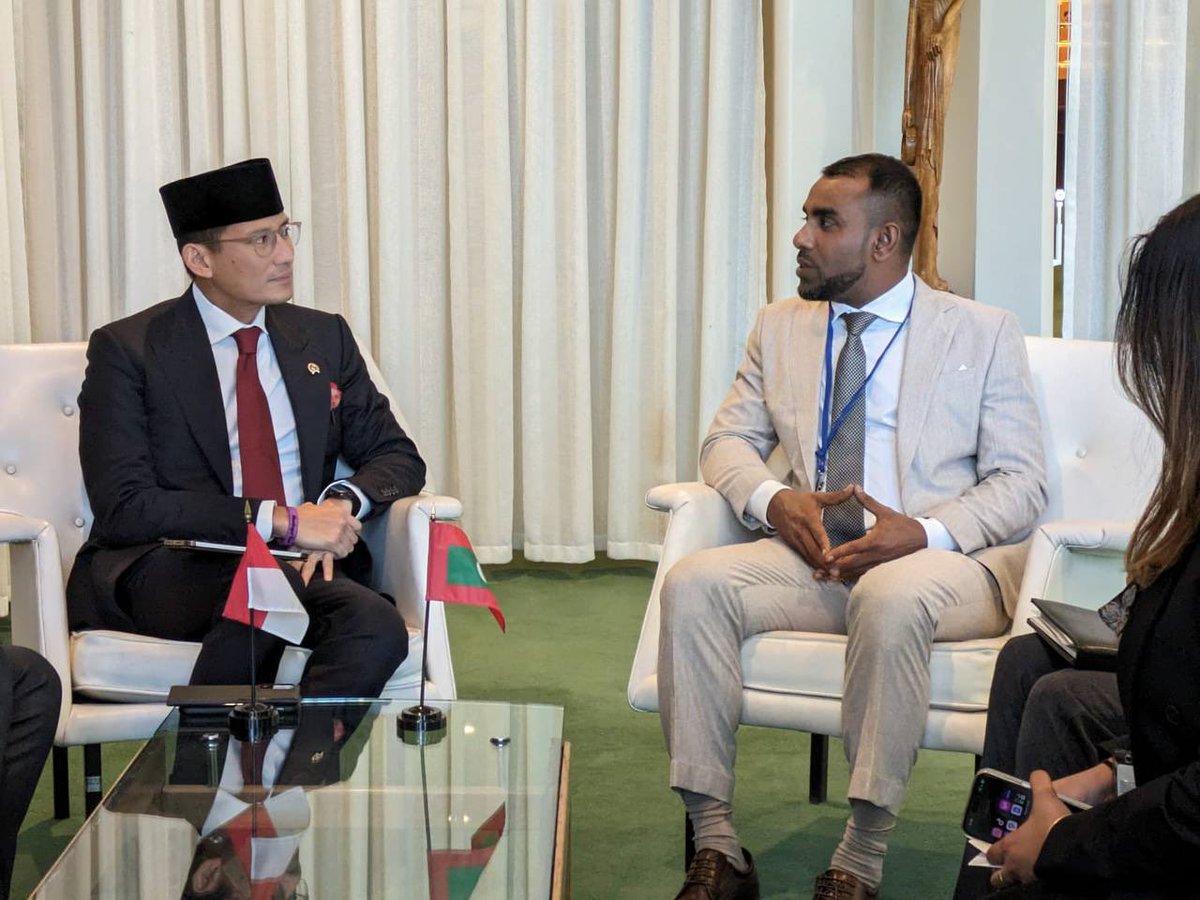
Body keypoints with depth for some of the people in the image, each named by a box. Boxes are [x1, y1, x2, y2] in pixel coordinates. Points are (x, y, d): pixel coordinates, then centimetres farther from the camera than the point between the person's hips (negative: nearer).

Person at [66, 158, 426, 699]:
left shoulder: (324, 339, 16)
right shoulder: (126, 350, 0)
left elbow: (397, 456, 18)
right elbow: (124, 508, -9)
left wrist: (343, 503, -7)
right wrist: (279, 521, -18)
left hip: (303, 566, 4)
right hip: (166, 569, -4)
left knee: (379, 629, -31)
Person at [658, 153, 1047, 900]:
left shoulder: (985, 334, 4)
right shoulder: (781, 327, 16)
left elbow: (1021, 483, 0)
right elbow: (728, 440, 15)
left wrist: (924, 534, -19)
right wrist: (771, 499, -9)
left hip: (942, 559, -4)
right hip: (814, 557, 4)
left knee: (891, 598, -39)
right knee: (693, 583, -25)